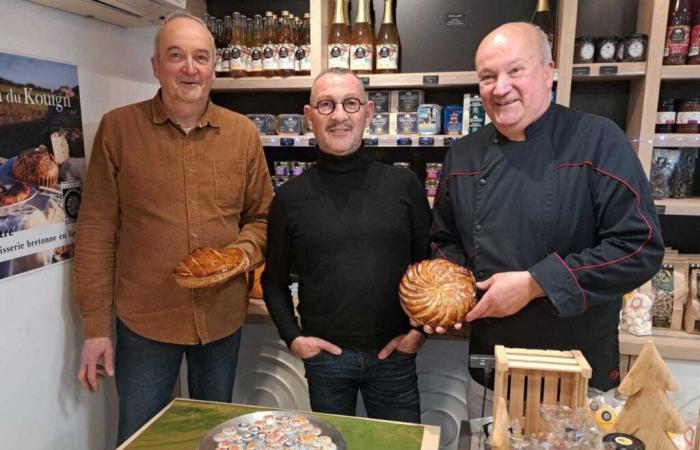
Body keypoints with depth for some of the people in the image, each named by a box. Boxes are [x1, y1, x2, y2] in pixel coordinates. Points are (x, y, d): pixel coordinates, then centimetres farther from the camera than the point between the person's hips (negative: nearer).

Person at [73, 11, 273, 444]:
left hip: (223, 318, 2)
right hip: (143, 320, -1)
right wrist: (95, 325, -5)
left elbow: (262, 216, 8)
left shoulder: (244, 133, 0)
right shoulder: (118, 128, -6)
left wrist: (244, 252, -13)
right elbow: (97, 231, -5)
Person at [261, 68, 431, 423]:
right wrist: (293, 337, -3)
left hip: (394, 354, 0)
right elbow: (274, 280, 7)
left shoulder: (404, 184, -4)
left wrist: (421, 329, -3)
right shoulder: (291, 197, -3)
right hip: (324, 355, 1)